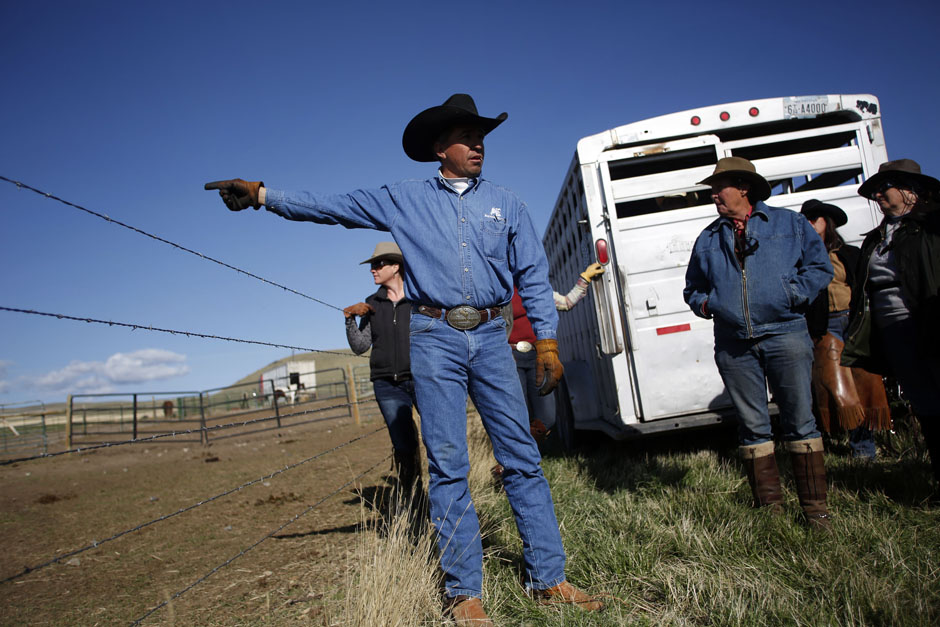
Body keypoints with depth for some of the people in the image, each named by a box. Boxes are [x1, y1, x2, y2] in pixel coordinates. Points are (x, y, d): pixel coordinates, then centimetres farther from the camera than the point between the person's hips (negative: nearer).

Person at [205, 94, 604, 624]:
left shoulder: (506, 203, 12)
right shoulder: (403, 199, 10)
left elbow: (535, 277, 10)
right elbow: (332, 206, 9)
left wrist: (547, 341, 1)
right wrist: (261, 195, 3)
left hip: (490, 337, 2)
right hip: (435, 339, -1)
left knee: (522, 458, 0)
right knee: (448, 466, -1)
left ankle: (548, 579, 10)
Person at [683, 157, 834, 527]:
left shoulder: (788, 223, 10)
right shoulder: (708, 239, 17)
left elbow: (820, 266, 6)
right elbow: (693, 288, 24)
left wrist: (792, 295, -8)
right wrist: (706, 304, 3)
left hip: (785, 334, -3)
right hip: (733, 345, 3)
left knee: (800, 421, -1)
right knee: (752, 426, 5)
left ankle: (815, 508, 11)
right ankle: (770, 508, 15)